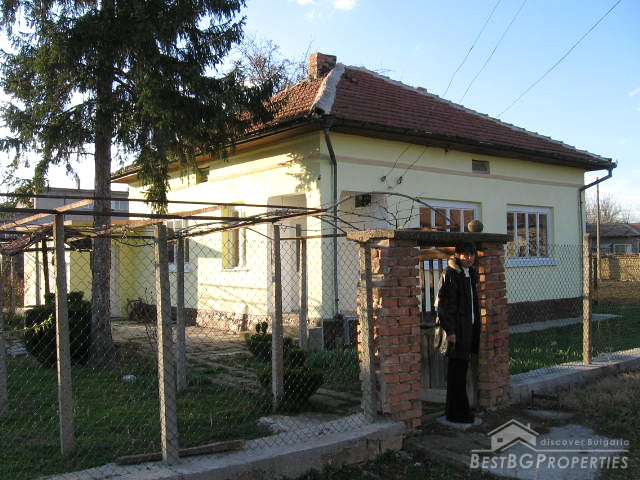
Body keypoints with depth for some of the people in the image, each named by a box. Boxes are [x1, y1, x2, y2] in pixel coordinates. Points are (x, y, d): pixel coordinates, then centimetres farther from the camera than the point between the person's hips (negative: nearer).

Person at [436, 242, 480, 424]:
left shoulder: (472, 274, 13)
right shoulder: (450, 274, -13)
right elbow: (444, 304, -16)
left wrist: (476, 327, 17)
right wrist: (450, 330, -19)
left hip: (470, 327, 8)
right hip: (457, 329, -8)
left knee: (462, 369, 14)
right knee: (457, 371, -2)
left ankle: (458, 411, 24)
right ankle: (457, 413, 7)